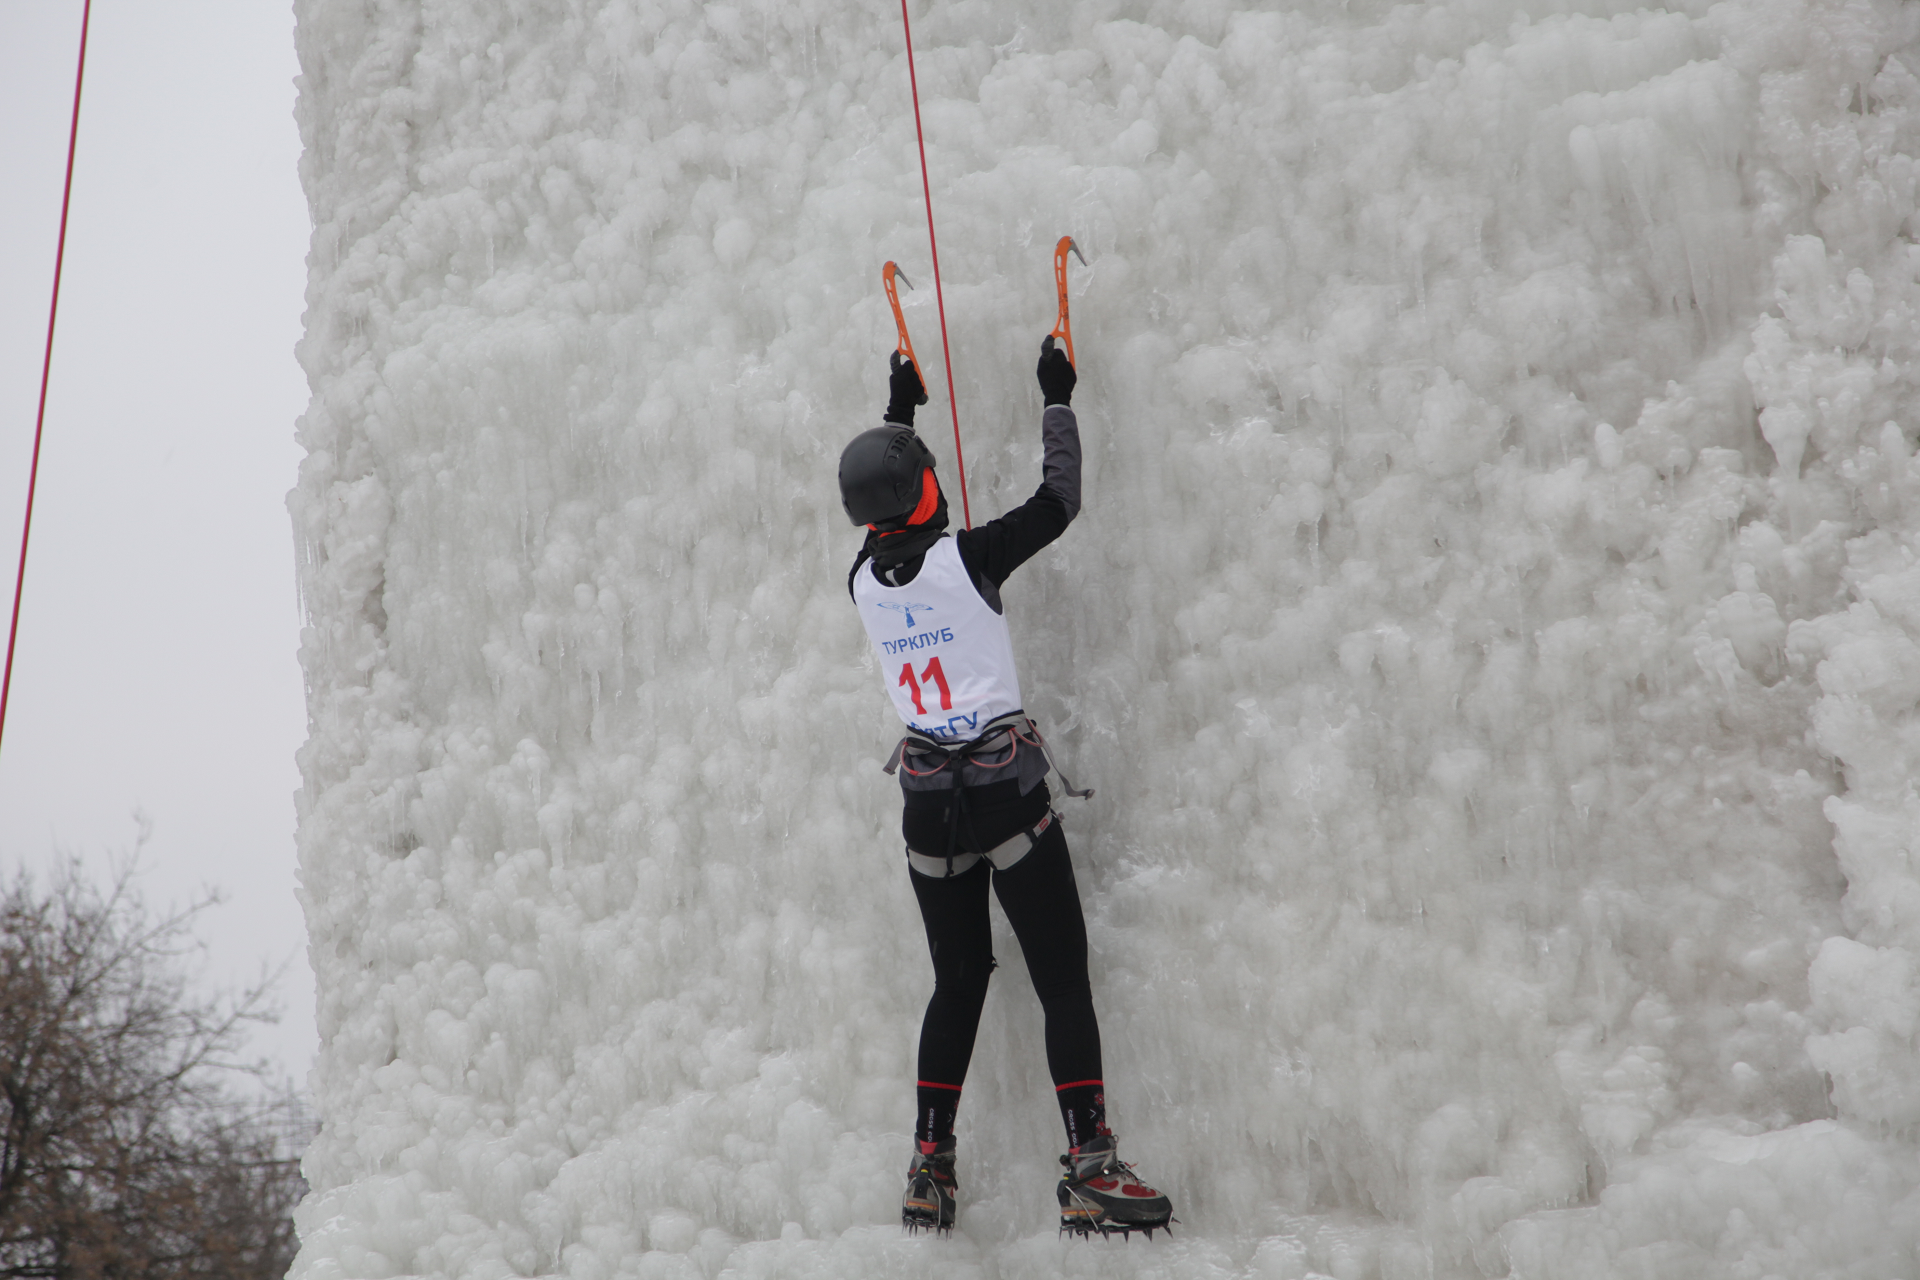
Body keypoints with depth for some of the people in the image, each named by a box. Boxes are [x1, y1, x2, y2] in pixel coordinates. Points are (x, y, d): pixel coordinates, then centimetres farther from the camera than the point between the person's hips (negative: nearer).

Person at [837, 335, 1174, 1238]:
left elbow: (886, 519, 25)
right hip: (1005, 786, -5)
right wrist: (1057, 398, 12)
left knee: (958, 982, 16)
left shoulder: (863, 578, 3)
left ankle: (930, 1172, 17)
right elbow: (1058, 501, -1)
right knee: (1062, 978, 1)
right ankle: (1090, 1172, -1)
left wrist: (899, 411, 35)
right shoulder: (967, 557, -13)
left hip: (925, 799, 6)